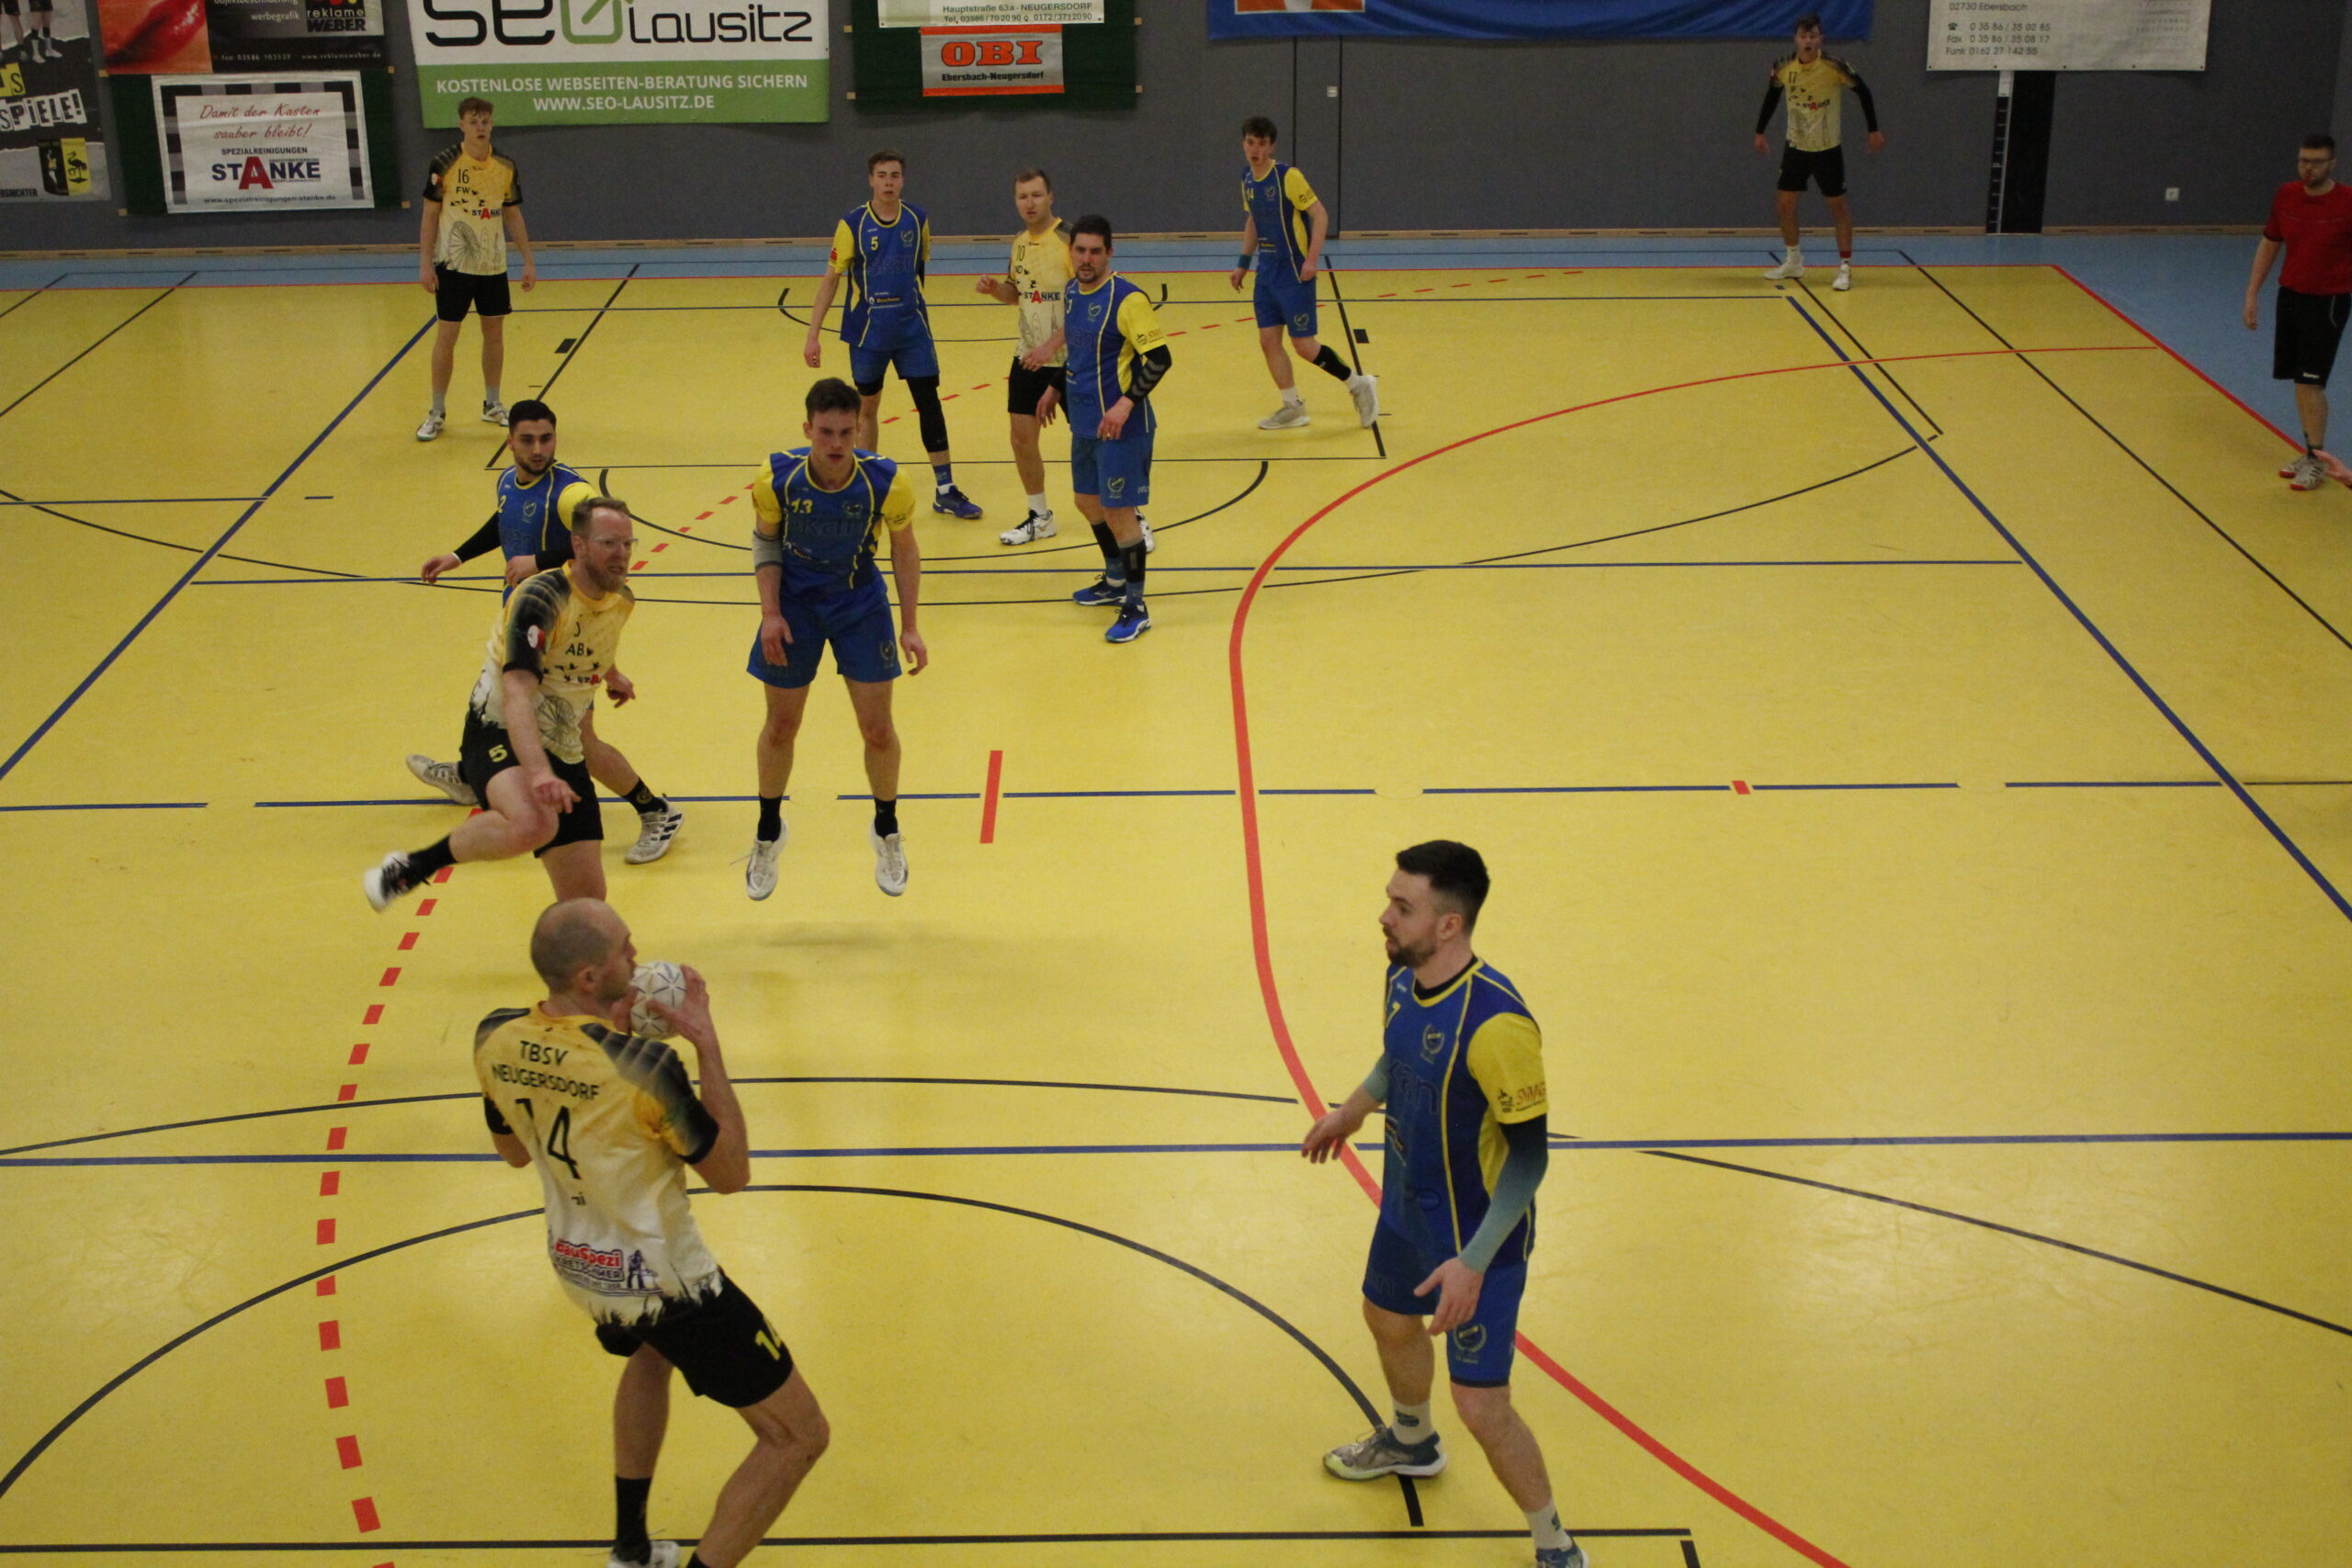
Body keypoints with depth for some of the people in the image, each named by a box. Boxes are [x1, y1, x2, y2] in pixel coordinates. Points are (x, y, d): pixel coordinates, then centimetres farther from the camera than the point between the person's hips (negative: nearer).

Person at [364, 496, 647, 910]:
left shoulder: (622, 600, 4)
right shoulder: (540, 600, -21)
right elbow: (517, 693, -34)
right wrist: (538, 772, -48)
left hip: (562, 751, 7)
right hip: (501, 733, -7)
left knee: (586, 899, -2)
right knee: (532, 824, -40)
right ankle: (411, 868, -16)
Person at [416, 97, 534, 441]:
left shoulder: (505, 166, 1)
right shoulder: (445, 163, -8)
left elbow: (513, 215, 10)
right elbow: (429, 214, -4)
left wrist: (528, 261, 7)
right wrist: (425, 263, -9)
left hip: (493, 264, 3)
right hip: (453, 264, -3)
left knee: (494, 332, 10)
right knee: (447, 335, -1)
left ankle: (492, 405, 24)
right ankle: (437, 413, 8)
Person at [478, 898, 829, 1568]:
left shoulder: (495, 1040, -11)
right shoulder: (643, 1066, -30)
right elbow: (731, 1172, -15)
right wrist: (706, 1043, -15)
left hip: (577, 1263, 7)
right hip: (664, 1280, -7)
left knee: (651, 1353, 41)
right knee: (798, 1436, 5)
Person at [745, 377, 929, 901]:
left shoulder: (885, 483, -23)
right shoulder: (778, 478, -22)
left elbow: (904, 552, -6)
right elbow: (765, 540, -3)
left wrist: (909, 627, -5)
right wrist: (770, 613, -11)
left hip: (860, 603, 0)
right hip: (793, 603, 0)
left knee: (878, 729, 0)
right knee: (781, 726, 9)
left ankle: (887, 831, 27)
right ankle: (768, 833, 33)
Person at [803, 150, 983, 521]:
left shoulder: (918, 220, -1)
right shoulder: (852, 225, -8)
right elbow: (830, 279, -5)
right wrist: (813, 335, -9)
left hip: (912, 329, 2)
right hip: (867, 332, -2)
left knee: (929, 403, -1)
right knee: (867, 408, 9)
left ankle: (945, 490, 6)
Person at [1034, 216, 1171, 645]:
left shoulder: (1126, 299, -18)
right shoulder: (1072, 292, 7)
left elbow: (1159, 357, -21)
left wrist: (1126, 403, -27)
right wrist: (1055, 389, 25)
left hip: (1121, 427, -9)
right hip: (1084, 422, 9)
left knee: (1118, 513, -5)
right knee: (1088, 502, 21)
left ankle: (1136, 608, 6)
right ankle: (1115, 582, 41)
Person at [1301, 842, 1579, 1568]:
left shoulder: (1494, 1023, -34)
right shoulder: (1403, 977, -8)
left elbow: (1529, 1154, -27)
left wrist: (1474, 1262, -29)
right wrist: (1352, 1111, 27)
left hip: (1476, 1238, -9)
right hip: (1408, 1210, 9)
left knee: (1481, 1405, -5)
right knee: (1388, 1321, 31)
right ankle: (1411, 1442, 63)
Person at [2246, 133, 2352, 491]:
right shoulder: (2285, 196, -1)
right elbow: (2269, 244, 12)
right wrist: (2253, 294, 11)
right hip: (2290, 295, 5)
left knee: (2310, 381, -7)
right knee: (2299, 380, 9)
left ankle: (2315, 462, 3)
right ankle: (2310, 451, 21)